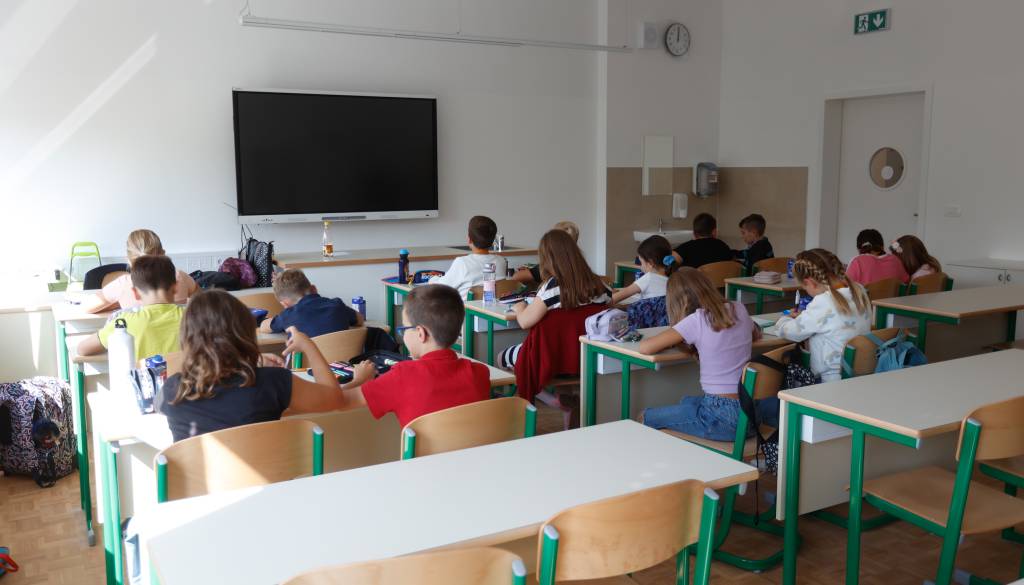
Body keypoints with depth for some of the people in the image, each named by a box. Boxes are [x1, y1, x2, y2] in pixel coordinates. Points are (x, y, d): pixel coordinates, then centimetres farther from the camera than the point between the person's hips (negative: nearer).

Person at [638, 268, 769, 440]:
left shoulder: (696, 321, -12)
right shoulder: (738, 309, 4)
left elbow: (644, 348, -14)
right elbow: (756, 335, 28)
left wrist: (679, 341, 6)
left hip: (721, 420, -7)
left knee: (647, 418, 8)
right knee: (687, 402, 33)